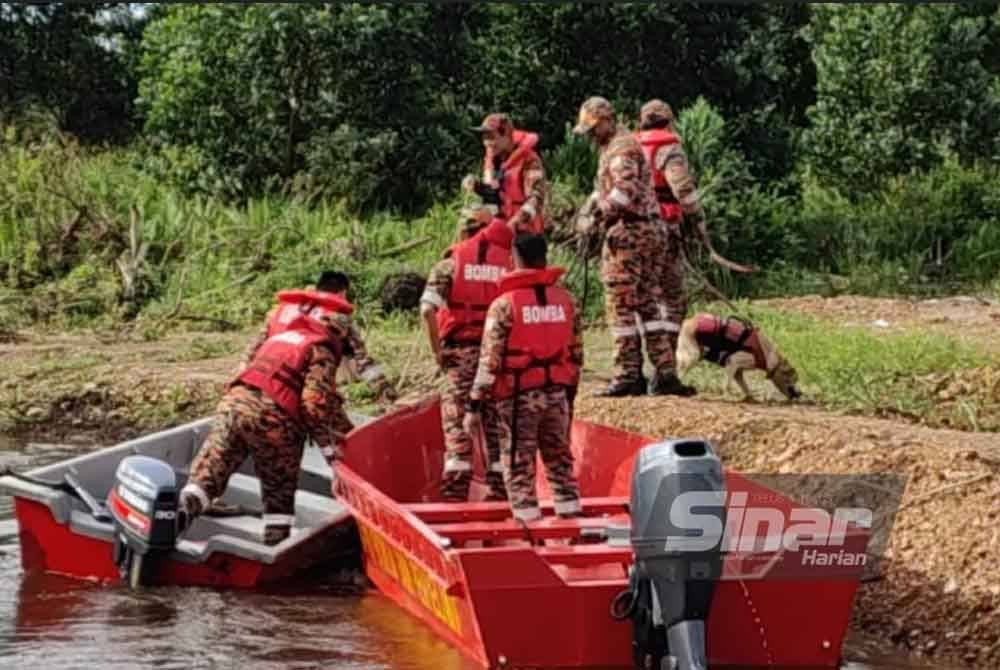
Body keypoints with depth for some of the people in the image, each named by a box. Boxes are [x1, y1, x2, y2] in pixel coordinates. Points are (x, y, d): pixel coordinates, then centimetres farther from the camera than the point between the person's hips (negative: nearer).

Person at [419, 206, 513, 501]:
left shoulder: (451, 263, 0)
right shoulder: (509, 263, 6)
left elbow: (428, 308, -12)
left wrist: (436, 349, -5)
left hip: (460, 350, -2)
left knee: (456, 419, 2)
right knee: (496, 421, 9)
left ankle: (456, 488, -4)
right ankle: (499, 488, 9)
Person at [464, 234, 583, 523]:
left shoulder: (505, 304, -10)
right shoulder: (566, 301, 5)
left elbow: (490, 360, -12)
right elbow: (576, 353, 10)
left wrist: (475, 405, -8)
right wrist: (570, 392, 22)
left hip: (519, 396, -4)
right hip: (557, 393, 4)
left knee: (519, 467, 3)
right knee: (560, 461, 16)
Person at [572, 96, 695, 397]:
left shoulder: (621, 148, -11)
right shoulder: (610, 148, 22)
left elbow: (624, 190, -24)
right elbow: (602, 189, 24)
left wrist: (596, 218, -21)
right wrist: (588, 211, 7)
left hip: (627, 233, -10)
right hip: (651, 229, 10)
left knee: (621, 305, -6)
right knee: (649, 302, 9)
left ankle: (629, 375, -5)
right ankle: (665, 374, 6)